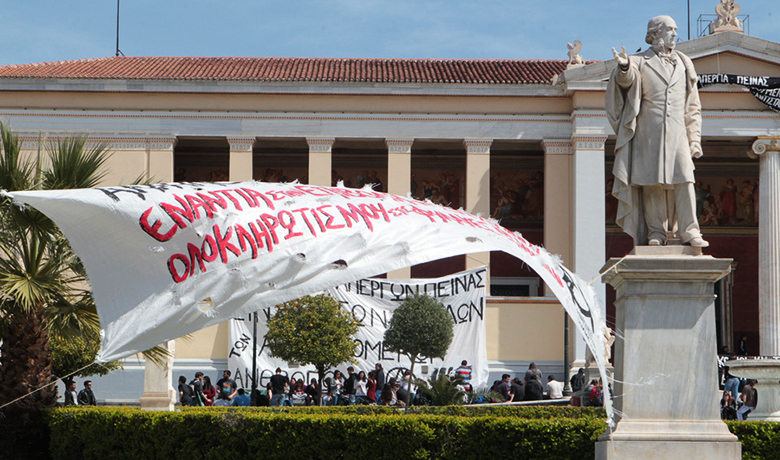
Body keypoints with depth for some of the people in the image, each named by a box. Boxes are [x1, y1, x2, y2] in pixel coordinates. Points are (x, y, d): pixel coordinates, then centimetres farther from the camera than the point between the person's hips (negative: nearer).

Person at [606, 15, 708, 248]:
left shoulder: (683, 64, 16)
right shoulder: (641, 61, 7)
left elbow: (693, 107, 16)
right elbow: (628, 80, -16)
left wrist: (694, 139, 9)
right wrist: (624, 67, -39)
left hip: (677, 133, 2)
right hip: (649, 134, -2)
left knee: (684, 180, -10)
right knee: (651, 182, -3)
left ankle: (689, 231, -10)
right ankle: (656, 232, 2)